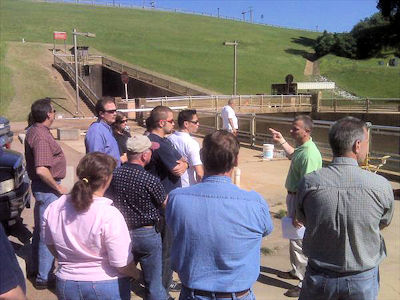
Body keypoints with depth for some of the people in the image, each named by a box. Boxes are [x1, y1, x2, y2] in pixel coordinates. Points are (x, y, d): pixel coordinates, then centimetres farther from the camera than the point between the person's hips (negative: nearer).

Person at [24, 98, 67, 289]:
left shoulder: (33, 131, 9)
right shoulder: (41, 137, -23)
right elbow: (41, 170, -32)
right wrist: (59, 188, -20)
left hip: (40, 186, 11)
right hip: (47, 189, -11)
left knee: (40, 229, 21)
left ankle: (36, 268, 37)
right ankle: (44, 277, 11)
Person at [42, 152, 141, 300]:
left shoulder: (53, 209, -10)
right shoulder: (110, 215, -26)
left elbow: (51, 246, 5)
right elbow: (122, 264, -23)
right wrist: (138, 274, -4)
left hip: (66, 286, 4)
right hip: (106, 287, -4)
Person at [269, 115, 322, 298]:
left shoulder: (309, 154, -27)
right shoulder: (302, 148, 4)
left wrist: (298, 214, -27)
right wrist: (281, 141, 26)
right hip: (293, 197, 11)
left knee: (300, 242, 2)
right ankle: (296, 271, 43)